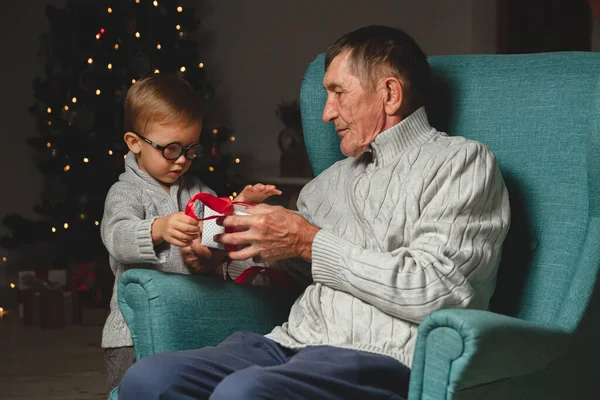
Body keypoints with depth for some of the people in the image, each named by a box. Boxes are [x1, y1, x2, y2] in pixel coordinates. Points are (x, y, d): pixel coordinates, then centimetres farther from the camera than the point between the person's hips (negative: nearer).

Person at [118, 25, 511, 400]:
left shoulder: (462, 161, 3)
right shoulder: (336, 178, 27)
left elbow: (437, 291, -11)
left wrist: (311, 243, -6)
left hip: (382, 359, -7)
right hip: (293, 344, 7)